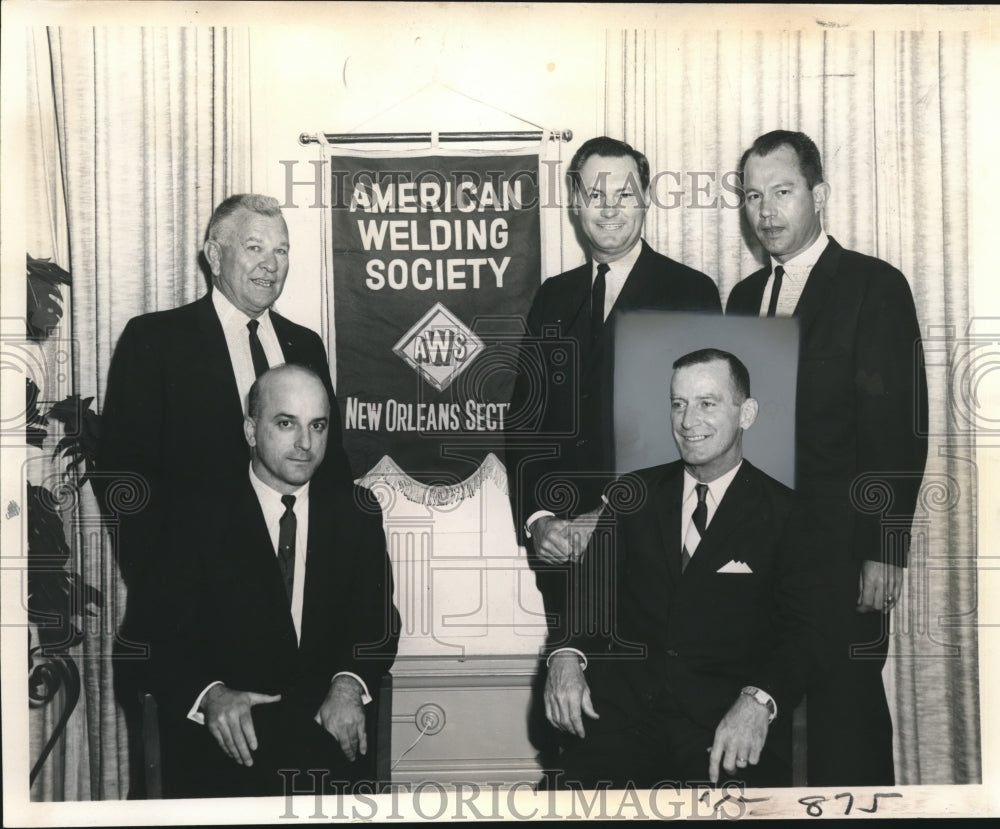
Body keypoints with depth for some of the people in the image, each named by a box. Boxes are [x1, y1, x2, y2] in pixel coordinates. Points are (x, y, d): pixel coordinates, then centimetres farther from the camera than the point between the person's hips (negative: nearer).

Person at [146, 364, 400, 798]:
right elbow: (165, 635, -4)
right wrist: (211, 694, -24)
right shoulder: (199, 516, 1)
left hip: (329, 727, 3)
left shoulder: (357, 513, 9)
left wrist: (350, 683, -15)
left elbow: (377, 620, 6)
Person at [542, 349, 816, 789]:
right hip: (625, 705, 2)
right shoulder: (636, 493, 15)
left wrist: (759, 701, -20)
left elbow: (801, 631, -2)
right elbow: (591, 583, 11)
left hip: (725, 719, -1)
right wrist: (567, 654, -9)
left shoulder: (786, 513, 5)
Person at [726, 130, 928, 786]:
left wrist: (885, 552, -14)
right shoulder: (745, 296, 15)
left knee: (847, 705, 0)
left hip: (840, 546, -5)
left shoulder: (875, 285, -3)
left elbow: (901, 429, -9)